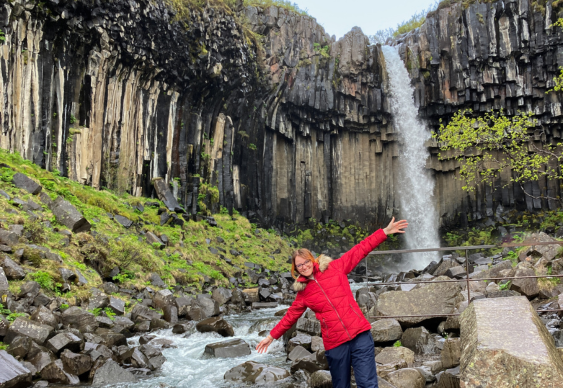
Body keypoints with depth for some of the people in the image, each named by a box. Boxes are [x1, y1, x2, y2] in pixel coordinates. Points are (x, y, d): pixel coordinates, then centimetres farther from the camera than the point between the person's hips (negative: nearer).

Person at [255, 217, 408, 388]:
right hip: (335, 343, 2)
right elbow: (290, 316, 20)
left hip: (359, 334, -2)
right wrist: (272, 336, 21)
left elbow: (360, 250, 3)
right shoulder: (303, 292, 10)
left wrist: (385, 231, 0)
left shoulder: (334, 268, 5)